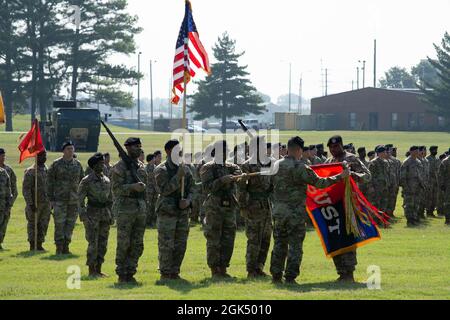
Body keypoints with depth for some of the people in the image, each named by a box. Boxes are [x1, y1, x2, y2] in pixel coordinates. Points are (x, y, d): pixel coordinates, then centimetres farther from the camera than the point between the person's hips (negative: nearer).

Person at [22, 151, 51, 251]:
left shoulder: (48, 171, 11)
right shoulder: (30, 172, -9)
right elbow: (26, 189, -13)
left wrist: (51, 202, 14)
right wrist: (30, 204, -18)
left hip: (46, 204, 5)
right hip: (35, 204, -5)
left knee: (44, 225, 5)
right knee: (33, 225, 2)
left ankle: (39, 244, 12)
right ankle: (32, 245, 9)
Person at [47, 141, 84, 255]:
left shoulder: (78, 164, 8)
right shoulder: (56, 164, -2)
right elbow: (50, 182, -2)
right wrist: (51, 199, -6)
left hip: (74, 200, 4)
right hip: (60, 199, -3)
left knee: (70, 224, 5)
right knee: (59, 224, -4)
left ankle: (66, 247, 13)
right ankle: (59, 248, 3)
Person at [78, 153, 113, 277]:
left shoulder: (107, 180, 11)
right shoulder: (87, 181, -7)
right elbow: (80, 199, -8)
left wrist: (111, 215, 13)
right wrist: (83, 216, -16)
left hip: (105, 214, 6)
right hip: (92, 214, -6)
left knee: (103, 244, 6)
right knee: (93, 243, -8)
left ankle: (98, 270, 12)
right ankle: (91, 271, -2)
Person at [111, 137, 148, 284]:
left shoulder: (142, 166, 14)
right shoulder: (120, 167, -7)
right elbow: (116, 189, -14)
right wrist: (133, 187, -25)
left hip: (140, 210, 7)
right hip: (125, 210, -6)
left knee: (137, 245, 5)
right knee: (123, 245, -3)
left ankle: (130, 273, 12)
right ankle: (122, 275, 3)